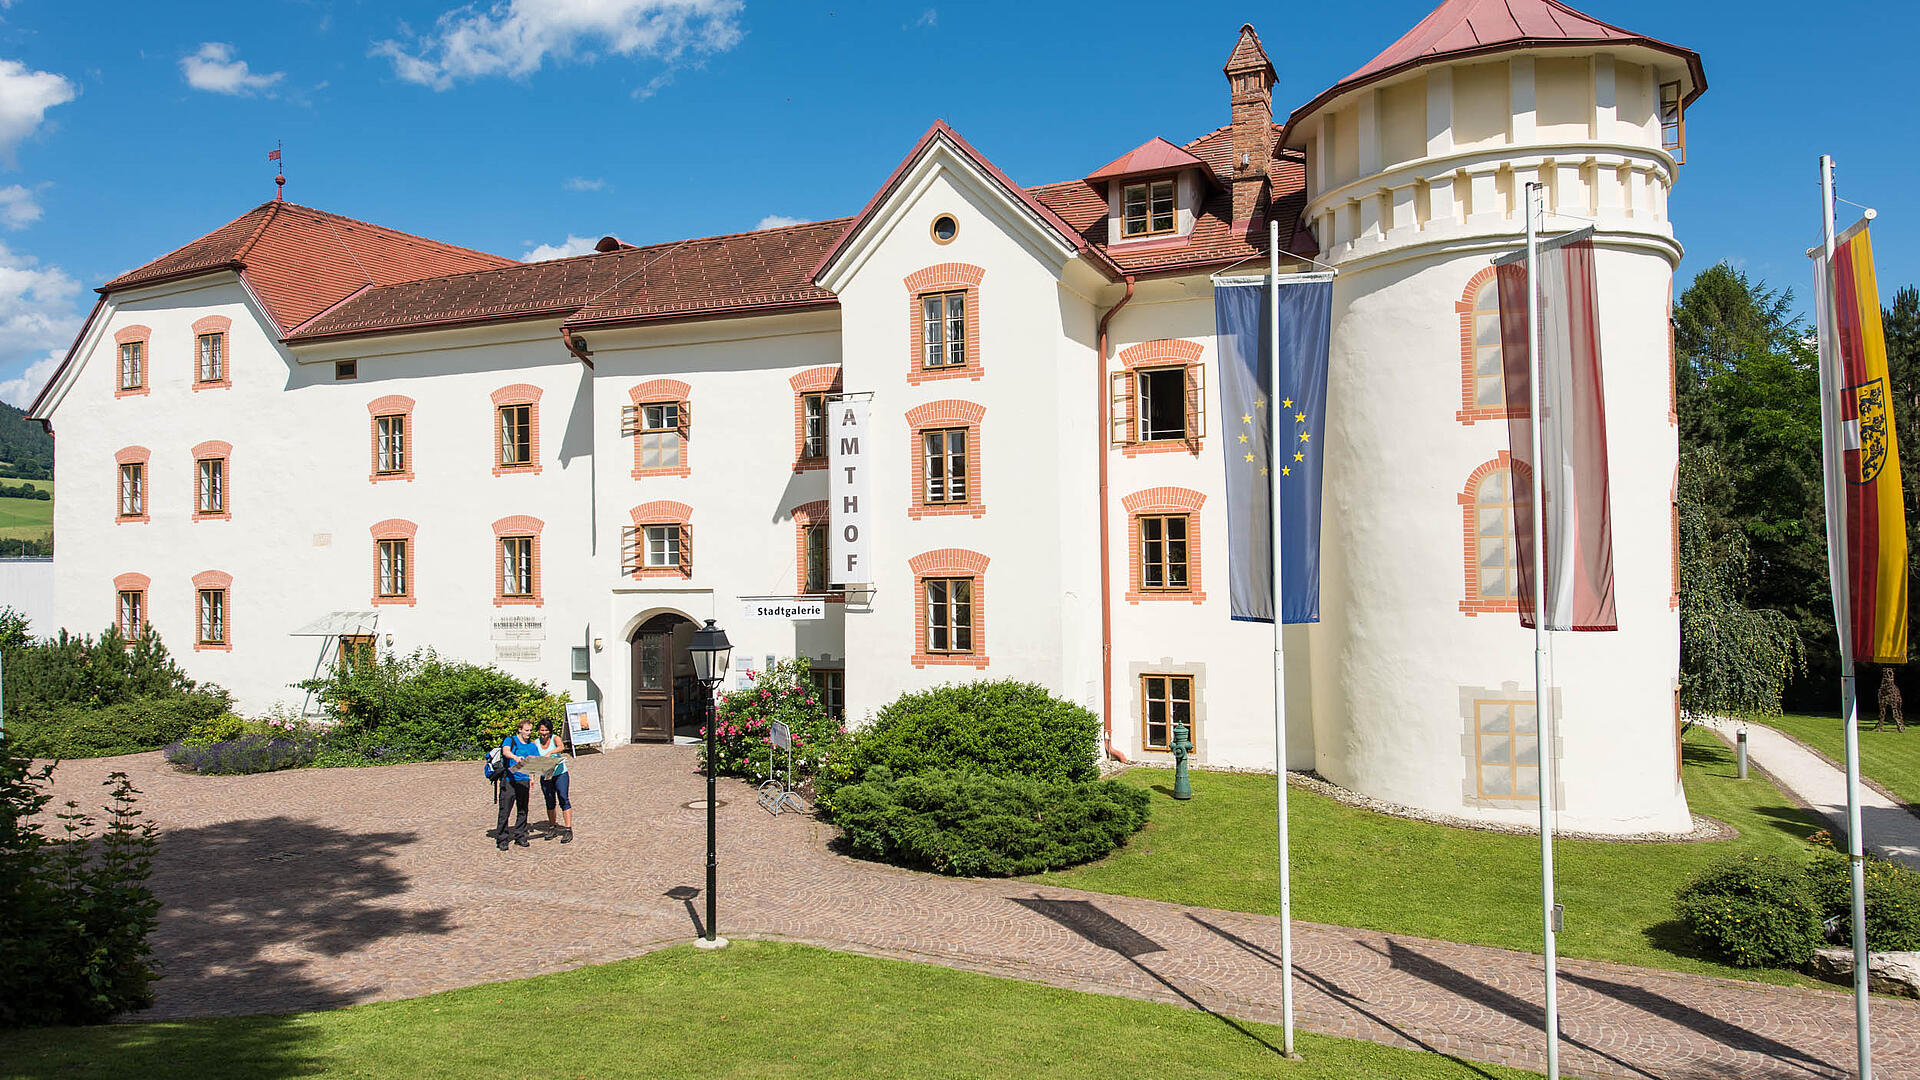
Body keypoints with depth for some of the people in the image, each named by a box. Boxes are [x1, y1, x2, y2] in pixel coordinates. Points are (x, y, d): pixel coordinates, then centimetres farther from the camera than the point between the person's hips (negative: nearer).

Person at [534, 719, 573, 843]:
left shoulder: (555, 739, -6)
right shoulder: (535, 743, 3)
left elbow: (561, 747, -27)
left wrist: (550, 752, -44)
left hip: (560, 773, -3)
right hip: (545, 776, 3)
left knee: (563, 799, -11)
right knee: (549, 802, 10)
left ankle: (568, 830, -12)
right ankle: (552, 827, 26)